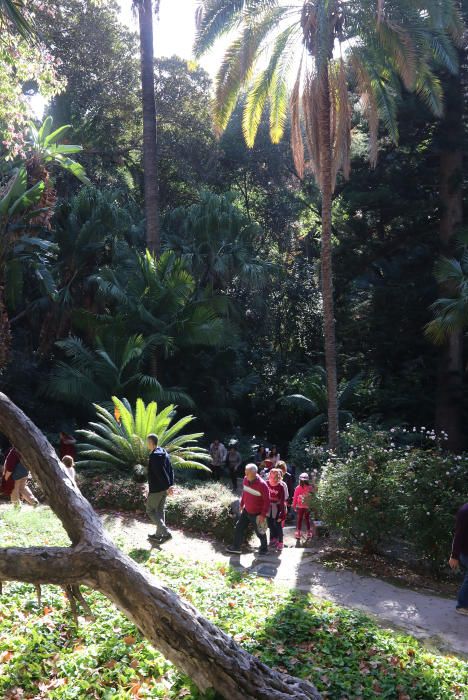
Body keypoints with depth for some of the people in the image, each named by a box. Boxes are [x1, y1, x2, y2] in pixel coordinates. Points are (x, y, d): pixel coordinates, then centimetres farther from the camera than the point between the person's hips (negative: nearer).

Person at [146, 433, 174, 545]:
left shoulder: (154, 456, -22)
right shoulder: (164, 454, 7)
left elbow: (161, 473, -26)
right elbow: (170, 470, 9)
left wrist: (168, 486, -22)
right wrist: (171, 485, 7)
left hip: (156, 489, -9)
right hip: (164, 488, 9)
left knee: (150, 511, 4)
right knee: (160, 510, 18)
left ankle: (166, 532, -4)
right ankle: (158, 534, 26)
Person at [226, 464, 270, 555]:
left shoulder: (262, 485, -26)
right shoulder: (246, 480, -6)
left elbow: (267, 500, -20)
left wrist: (263, 515, -19)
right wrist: (241, 505, 16)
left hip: (257, 514, -6)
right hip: (246, 511, 6)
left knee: (260, 532, 12)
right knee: (239, 528, 9)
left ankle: (264, 548, 35)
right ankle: (236, 547, 24)